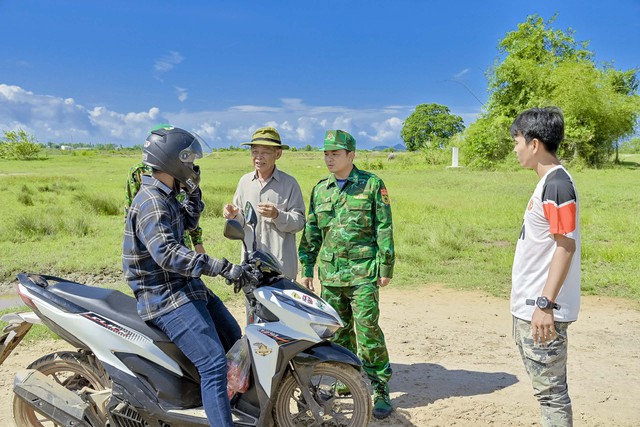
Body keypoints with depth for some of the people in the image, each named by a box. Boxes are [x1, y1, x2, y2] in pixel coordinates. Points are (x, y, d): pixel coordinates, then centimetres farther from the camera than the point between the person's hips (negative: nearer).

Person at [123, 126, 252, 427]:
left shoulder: (164, 196, 11)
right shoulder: (150, 202, -21)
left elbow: (188, 221, 28)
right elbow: (167, 253, -33)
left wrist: (194, 191, 11)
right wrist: (223, 268, -35)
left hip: (186, 286, 11)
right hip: (165, 297, -11)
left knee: (233, 340, 18)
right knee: (214, 364, -18)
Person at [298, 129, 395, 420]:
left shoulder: (372, 184, -1)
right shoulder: (320, 189, 12)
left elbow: (384, 228, -3)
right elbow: (311, 232, 16)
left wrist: (386, 267, -6)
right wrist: (307, 269, 14)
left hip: (362, 271, -5)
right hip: (330, 272, 5)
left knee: (367, 329, -6)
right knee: (337, 331, 12)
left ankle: (380, 389, 7)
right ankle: (345, 382, 29)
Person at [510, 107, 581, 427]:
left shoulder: (557, 184, -17)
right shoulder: (547, 182, 12)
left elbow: (566, 246, -22)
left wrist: (545, 304, -23)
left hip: (542, 309, -10)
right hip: (529, 305, 10)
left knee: (550, 390, 1)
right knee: (546, 387, 19)